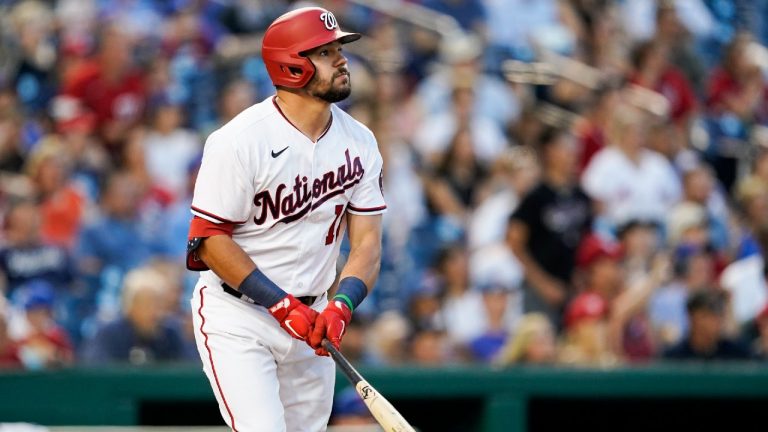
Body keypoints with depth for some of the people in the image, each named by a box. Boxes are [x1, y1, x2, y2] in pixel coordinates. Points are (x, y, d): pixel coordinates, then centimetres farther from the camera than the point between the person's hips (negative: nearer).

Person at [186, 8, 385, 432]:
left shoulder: (359, 142, 1)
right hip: (238, 319, -6)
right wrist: (281, 303, -21)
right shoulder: (239, 141, -17)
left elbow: (367, 242, 1)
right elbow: (208, 239, -16)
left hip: (308, 316, 6)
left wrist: (339, 308, -17)